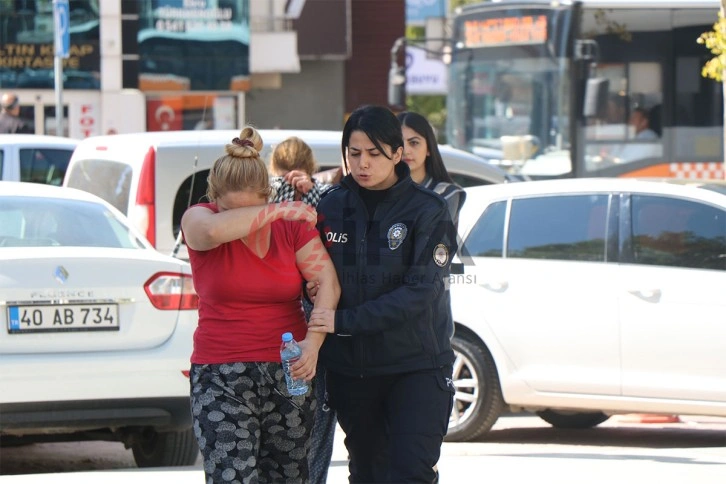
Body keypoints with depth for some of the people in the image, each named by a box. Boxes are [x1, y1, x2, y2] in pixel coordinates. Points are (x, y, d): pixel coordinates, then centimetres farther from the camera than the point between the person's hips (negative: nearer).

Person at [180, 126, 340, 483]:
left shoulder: (293, 224, 4)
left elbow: (328, 283, -5)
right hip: (221, 377, -3)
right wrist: (277, 211, -18)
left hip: (288, 373, 3)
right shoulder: (199, 220, -3)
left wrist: (313, 341, -21)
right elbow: (215, 229, -28)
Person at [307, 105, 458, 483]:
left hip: (416, 364, -4)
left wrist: (345, 321, -21)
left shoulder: (427, 210, -8)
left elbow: (420, 291, -17)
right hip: (349, 366, 4)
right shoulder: (331, 206, 4)